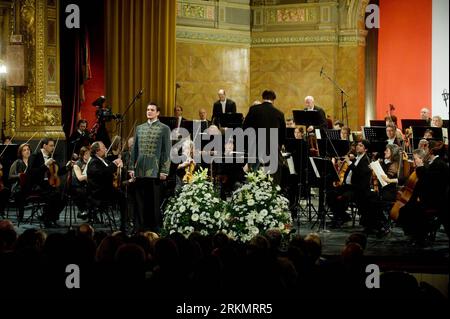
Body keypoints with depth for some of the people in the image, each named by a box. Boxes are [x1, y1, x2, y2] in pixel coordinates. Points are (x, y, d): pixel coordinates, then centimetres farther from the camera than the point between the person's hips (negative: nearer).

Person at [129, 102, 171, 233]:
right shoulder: (139, 128, 14)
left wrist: (164, 171, -9)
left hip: (154, 170, -4)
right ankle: (140, 228, 12)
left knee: (154, 201, 1)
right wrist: (132, 167, 7)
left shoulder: (164, 129, 1)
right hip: (140, 170, 4)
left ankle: (154, 228, 7)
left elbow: (166, 151, -3)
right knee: (140, 201, 6)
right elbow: (134, 149, 14)